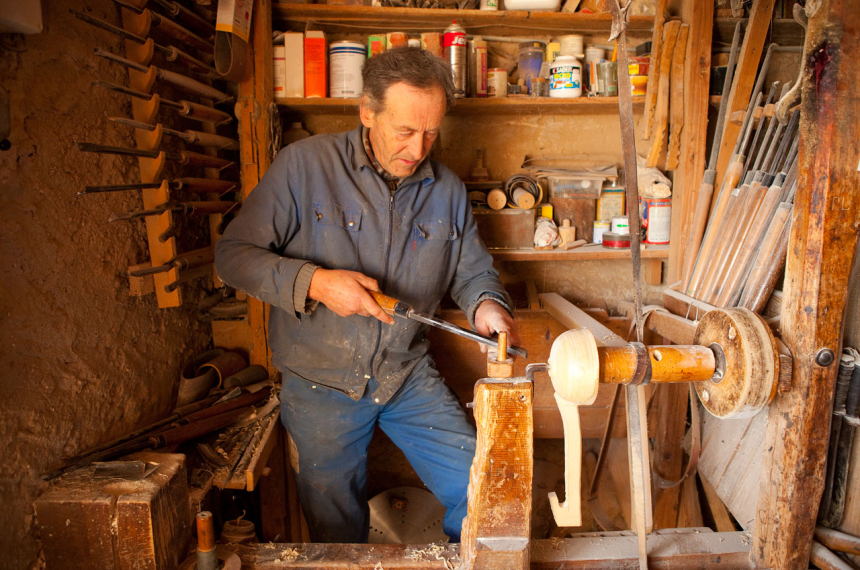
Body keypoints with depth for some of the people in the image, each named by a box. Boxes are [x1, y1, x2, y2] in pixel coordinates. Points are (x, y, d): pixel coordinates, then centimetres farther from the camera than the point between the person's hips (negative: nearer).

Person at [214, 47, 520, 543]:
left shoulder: (448, 190, 0)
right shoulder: (305, 165, -11)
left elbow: (473, 271, 10)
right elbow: (234, 254, -10)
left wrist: (486, 305, -13)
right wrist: (314, 282, -25)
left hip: (411, 377, 3)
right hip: (321, 386, -2)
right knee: (339, 534, 12)